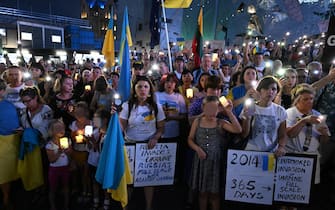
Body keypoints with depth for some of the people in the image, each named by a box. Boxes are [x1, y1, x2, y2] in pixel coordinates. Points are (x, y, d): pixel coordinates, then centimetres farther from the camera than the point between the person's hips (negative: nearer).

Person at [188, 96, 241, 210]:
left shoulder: (221, 123, -6)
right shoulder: (197, 121, -1)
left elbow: (238, 130, -20)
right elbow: (190, 139, 3)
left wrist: (229, 112, -24)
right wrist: (197, 148, -16)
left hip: (215, 160, -1)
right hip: (201, 160, 2)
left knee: (214, 192, 11)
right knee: (202, 191, 16)